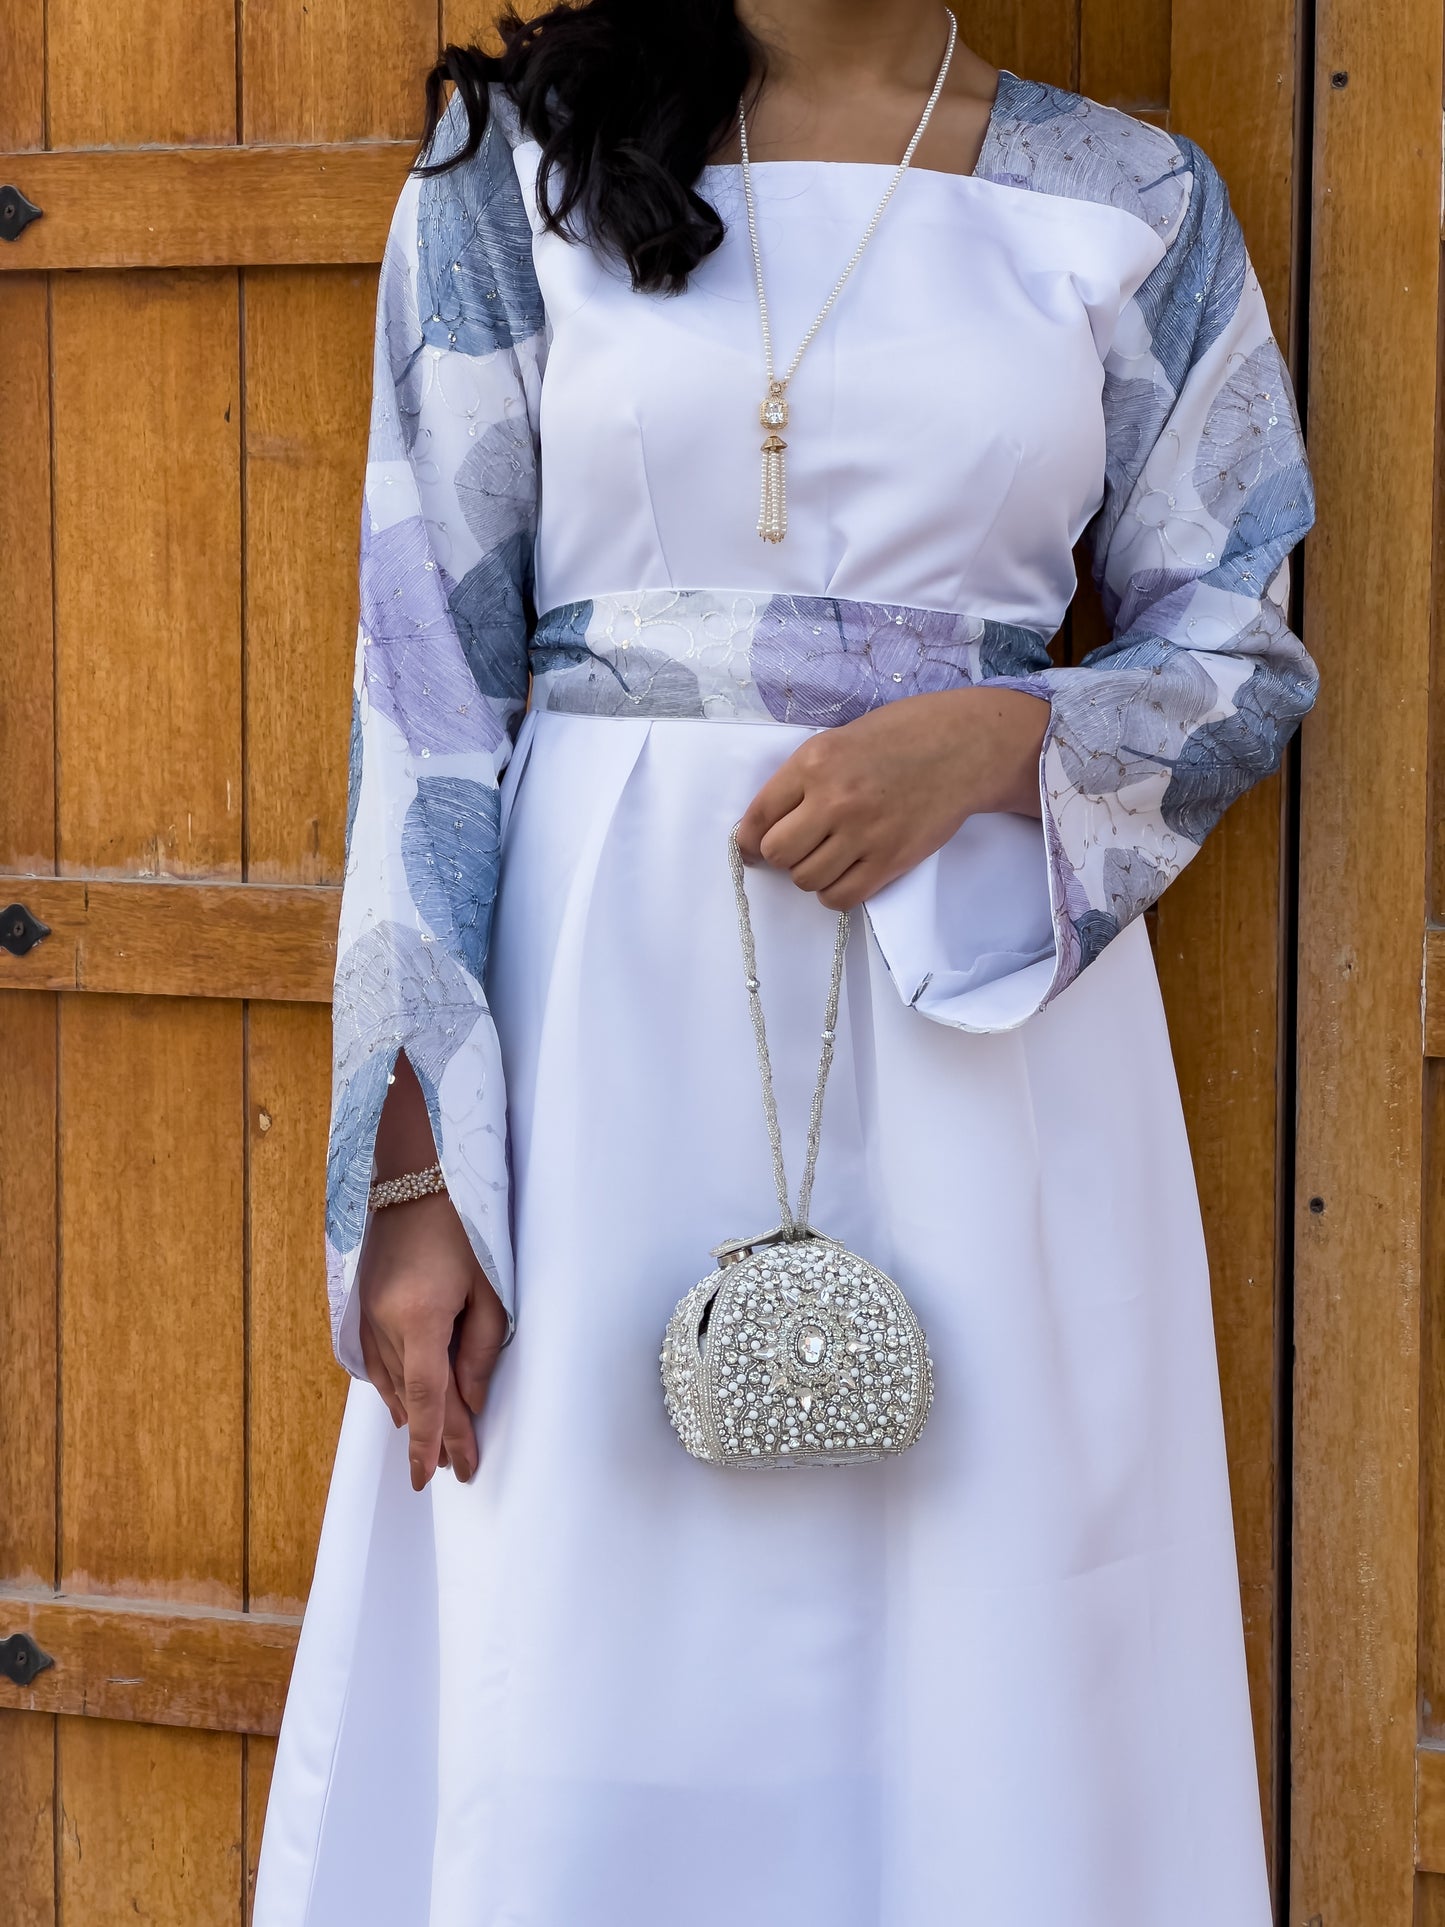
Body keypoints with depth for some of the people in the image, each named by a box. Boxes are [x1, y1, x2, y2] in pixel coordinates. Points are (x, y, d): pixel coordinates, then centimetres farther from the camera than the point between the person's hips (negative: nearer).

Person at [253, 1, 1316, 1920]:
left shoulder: (1134, 205, 7)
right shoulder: (514, 166, 4)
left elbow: (1245, 649, 10)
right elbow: (429, 666, -1)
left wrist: (992, 739, -12)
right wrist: (412, 1171, -8)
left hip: (989, 1003, 1)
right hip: (604, 988, -1)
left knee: (986, 1667, 4)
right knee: (576, 1674, 2)